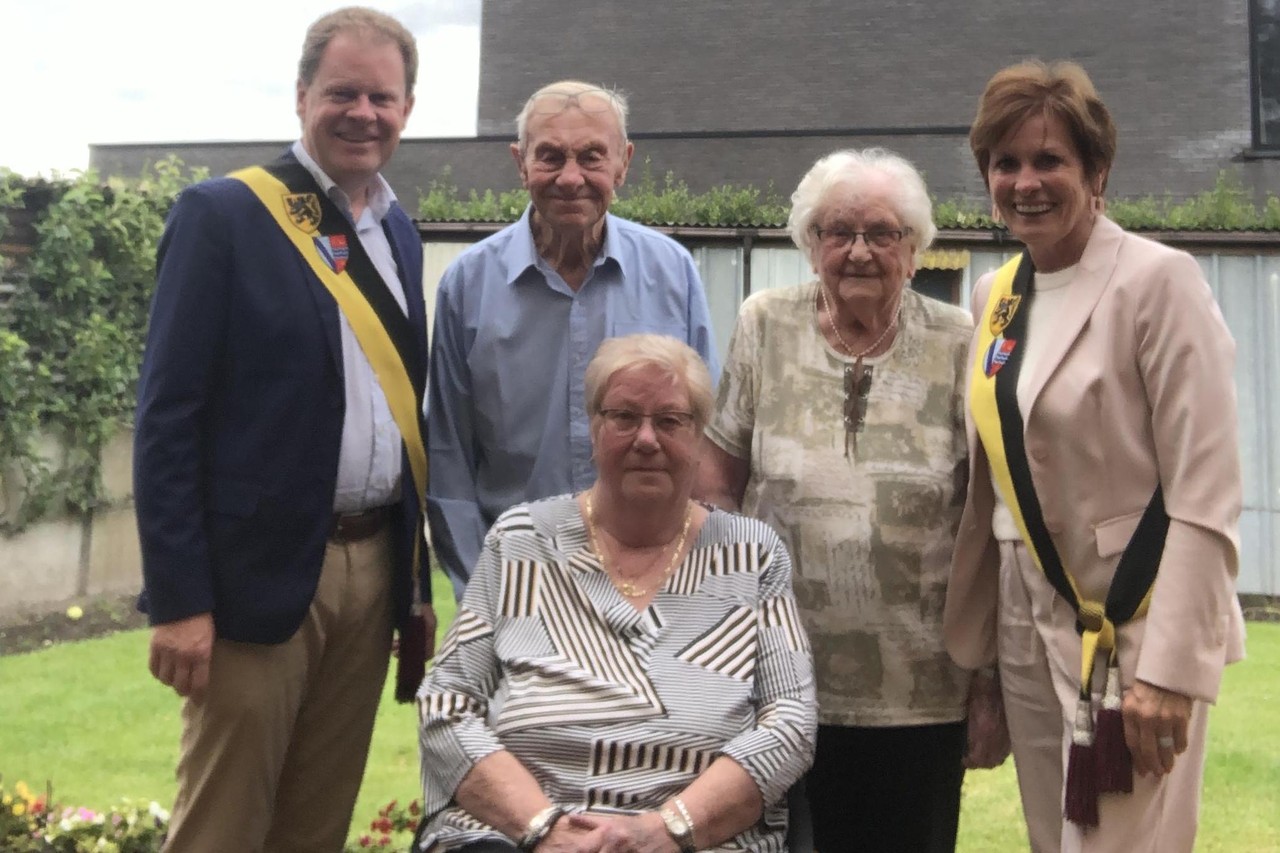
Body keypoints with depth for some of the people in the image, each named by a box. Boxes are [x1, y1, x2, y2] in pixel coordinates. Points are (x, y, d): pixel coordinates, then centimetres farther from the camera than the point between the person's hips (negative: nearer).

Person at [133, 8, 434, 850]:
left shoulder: (399, 232, 12)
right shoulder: (223, 214, -7)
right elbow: (168, 416, -11)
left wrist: (416, 574, 12)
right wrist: (178, 597, -14)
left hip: (373, 567, 6)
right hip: (259, 572, -6)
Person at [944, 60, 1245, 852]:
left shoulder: (1159, 280, -12)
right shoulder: (995, 295, 7)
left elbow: (1205, 497, -16)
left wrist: (1172, 669, -19)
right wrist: (969, 637, 12)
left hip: (1136, 629, -6)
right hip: (1029, 627, 6)